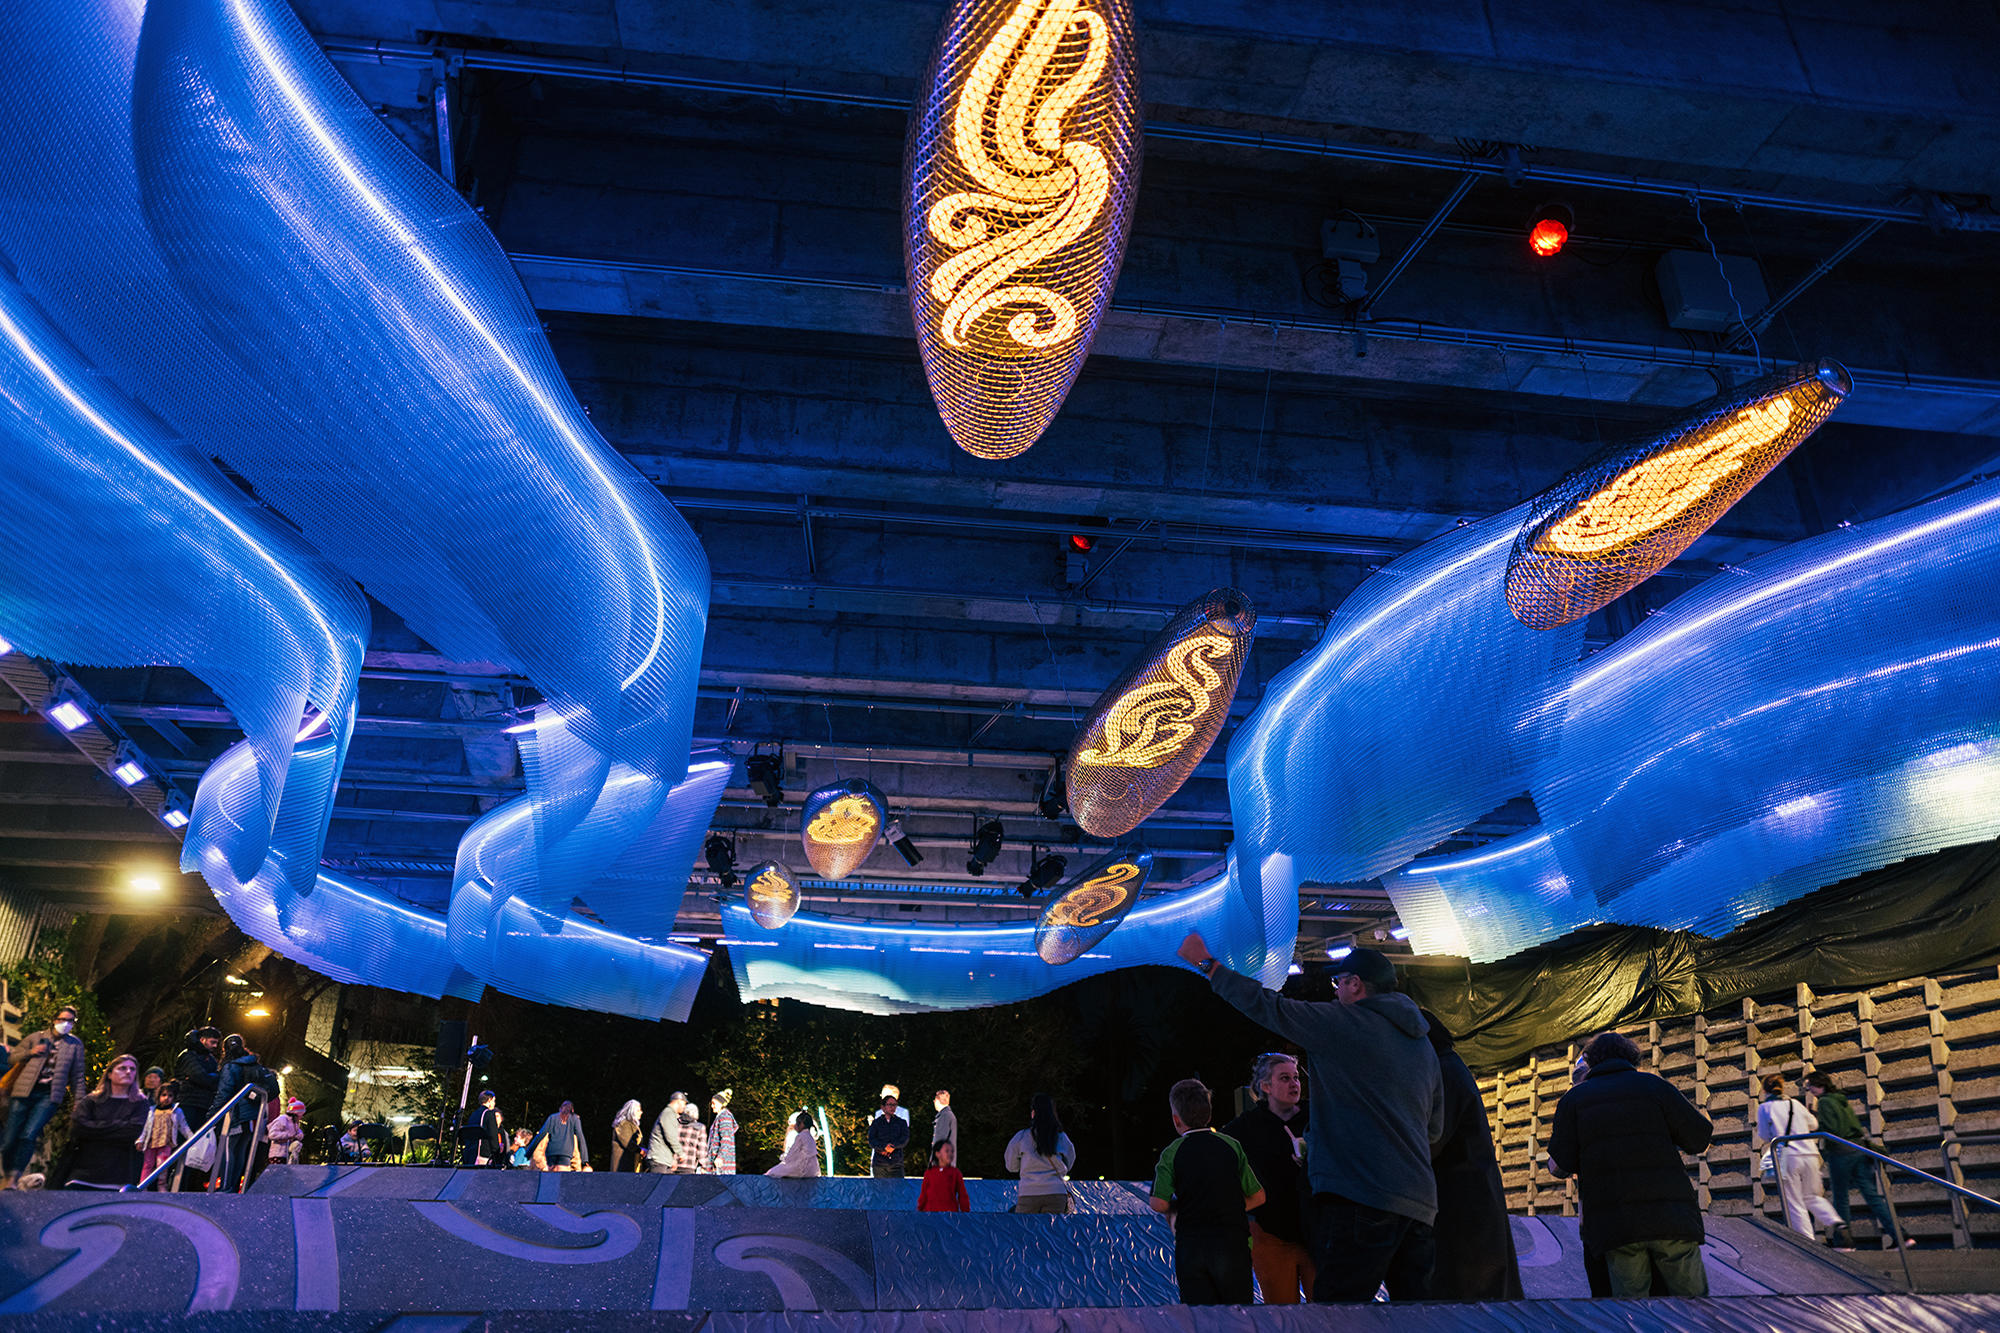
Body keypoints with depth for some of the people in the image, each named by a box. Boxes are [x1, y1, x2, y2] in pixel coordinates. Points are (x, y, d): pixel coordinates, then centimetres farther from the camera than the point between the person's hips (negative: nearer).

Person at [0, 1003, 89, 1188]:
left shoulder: (75, 1044, 13)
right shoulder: (35, 1038, 13)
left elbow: (78, 1076, 16)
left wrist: (79, 1102, 10)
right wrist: (30, 1053, -3)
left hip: (49, 1096, -1)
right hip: (24, 1092, 1)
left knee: (28, 1136, -17)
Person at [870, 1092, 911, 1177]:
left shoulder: (902, 1122, 14)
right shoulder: (876, 1123, 11)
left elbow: (905, 1139, 0)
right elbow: (871, 1141, -2)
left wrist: (892, 1146, -13)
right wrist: (885, 1147, -17)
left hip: (896, 1163, 0)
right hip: (880, 1163, 0)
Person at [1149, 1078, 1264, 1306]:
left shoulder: (1172, 1153, -2)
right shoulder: (1231, 1146, 3)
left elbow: (1159, 1204, -10)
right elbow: (1258, 1197, 5)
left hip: (1189, 1246, -1)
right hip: (1232, 1243, 1)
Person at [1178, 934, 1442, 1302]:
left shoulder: (1344, 1023, -5)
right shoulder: (1423, 1044, 18)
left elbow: (1264, 1006, -3)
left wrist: (1207, 962, 9)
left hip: (1361, 1198, -8)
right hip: (1420, 1203, 8)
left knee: (1338, 1298, -7)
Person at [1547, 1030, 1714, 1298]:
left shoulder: (1574, 1098, 11)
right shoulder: (1653, 1085, 8)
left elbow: (1559, 1166, 4)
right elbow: (1700, 1138, 5)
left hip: (1614, 1223, 1)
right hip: (1669, 1215, -1)